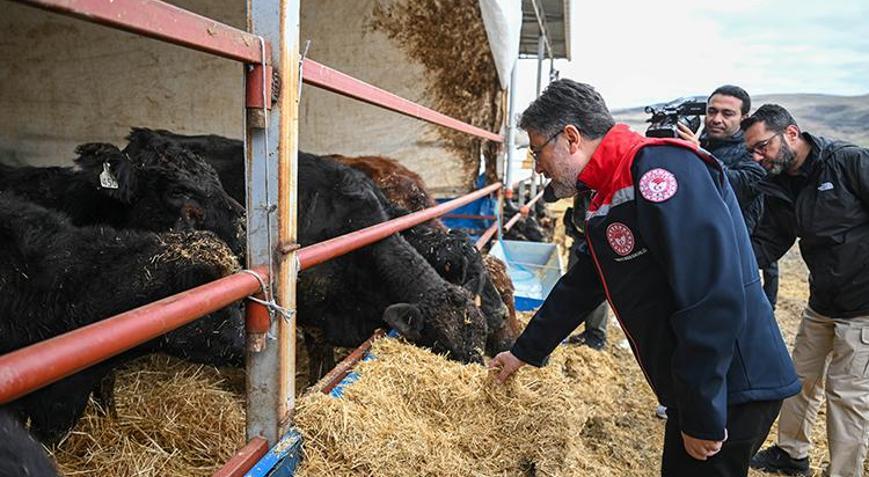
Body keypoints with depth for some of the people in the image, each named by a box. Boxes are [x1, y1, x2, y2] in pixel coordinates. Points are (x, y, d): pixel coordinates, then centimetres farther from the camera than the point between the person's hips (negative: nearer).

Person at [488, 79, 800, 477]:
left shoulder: (660, 168, -20)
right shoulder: (610, 198, 12)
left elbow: (714, 299, -27)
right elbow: (578, 288, 21)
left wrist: (703, 417, -21)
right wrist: (525, 351, 28)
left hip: (729, 392, -9)